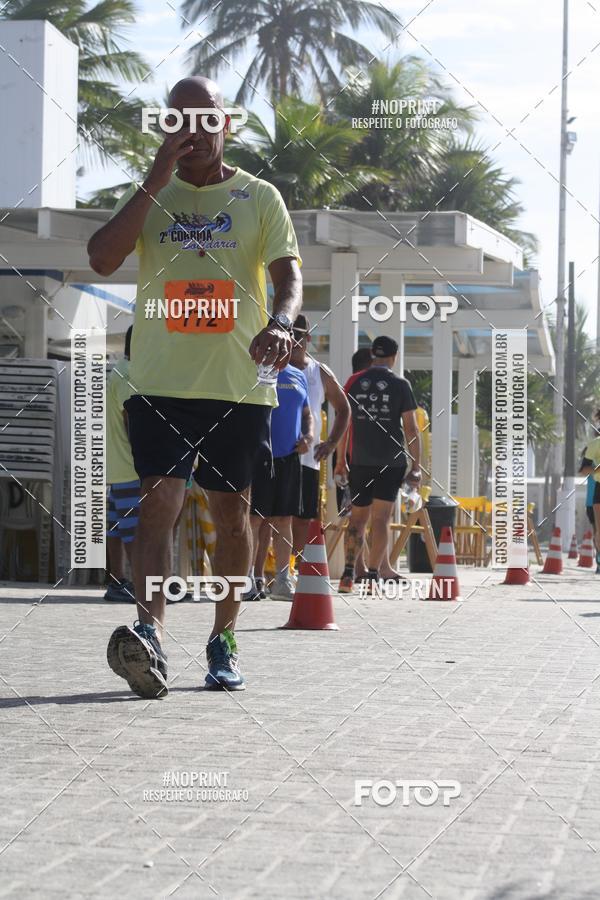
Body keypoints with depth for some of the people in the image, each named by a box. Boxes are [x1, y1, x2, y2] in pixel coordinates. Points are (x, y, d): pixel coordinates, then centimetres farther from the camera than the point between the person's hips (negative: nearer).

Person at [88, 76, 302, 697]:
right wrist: (156, 180, -12)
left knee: (231, 511, 6)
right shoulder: (148, 196, 8)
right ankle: (149, 634, -28)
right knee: (159, 497, -16)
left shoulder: (259, 197, 7)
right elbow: (102, 259, -7)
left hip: (239, 384, 1)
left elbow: (288, 274, -2)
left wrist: (280, 323, -25)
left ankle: (223, 642, 18)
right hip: (161, 383, -1)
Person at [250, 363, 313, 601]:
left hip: (289, 457, 5)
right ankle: (249, 579, -1)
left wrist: (309, 436, 3)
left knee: (284, 520, 8)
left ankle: (283, 580, 14)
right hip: (258, 456, -5)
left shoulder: (298, 376, 14)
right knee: (254, 517, -5)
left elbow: (307, 414, 22)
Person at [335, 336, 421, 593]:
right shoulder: (400, 385, -1)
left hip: (360, 462, 2)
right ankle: (372, 576, -5)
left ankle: (348, 573, 0)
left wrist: (340, 461, 13)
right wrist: (416, 467, 0)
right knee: (380, 520, 1)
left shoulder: (353, 383, 5)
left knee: (357, 518, 11)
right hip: (391, 462, -2)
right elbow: (411, 429, -4)